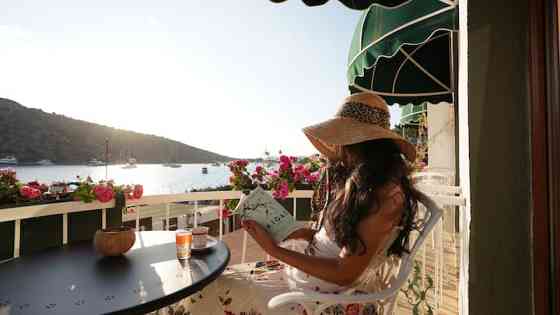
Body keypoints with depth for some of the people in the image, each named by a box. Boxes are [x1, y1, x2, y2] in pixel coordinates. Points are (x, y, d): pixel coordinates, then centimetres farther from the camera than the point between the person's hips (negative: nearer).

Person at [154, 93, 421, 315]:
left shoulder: (386, 193, -23)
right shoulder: (352, 176, 2)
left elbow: (344, 273, -23)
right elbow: (330, 234, 8)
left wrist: (275, 250, -21)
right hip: (310, 269, 7)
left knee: (220, 294, -7)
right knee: (223, 280, 5)